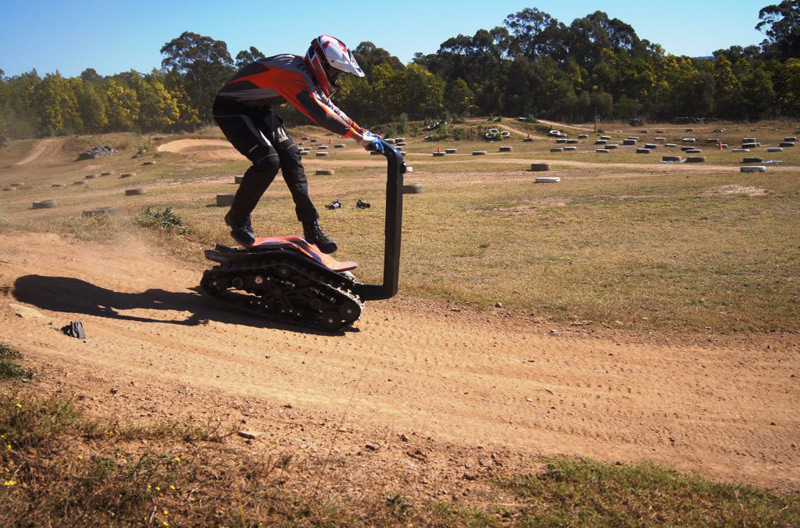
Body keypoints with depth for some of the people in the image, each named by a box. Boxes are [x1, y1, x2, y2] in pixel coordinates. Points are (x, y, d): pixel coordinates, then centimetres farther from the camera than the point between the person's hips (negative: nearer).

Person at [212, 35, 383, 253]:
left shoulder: (305, 72, 0)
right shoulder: (294, 74, -30)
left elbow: (328, 106, 9)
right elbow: (320, 114, -40)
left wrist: (361, 130, 1)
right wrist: (360, 138, -38)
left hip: (259, 110, 9)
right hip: (231, 109, -9)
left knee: (291, 158, -2)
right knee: (268, 161, -24)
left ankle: (311, 227, 1)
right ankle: (237, 217, -3)